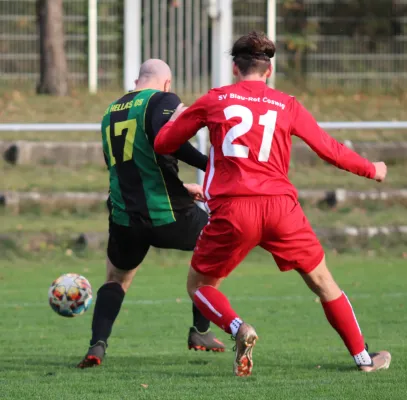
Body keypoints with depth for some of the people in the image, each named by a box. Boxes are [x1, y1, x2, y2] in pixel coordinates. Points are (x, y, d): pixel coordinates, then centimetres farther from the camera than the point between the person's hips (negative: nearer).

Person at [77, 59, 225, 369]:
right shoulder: (163, 100, -3)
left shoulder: (112, 112, 19)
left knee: (116, 279, 26)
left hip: (124, 218, 5)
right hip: (167, 215, -5)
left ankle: (97, 346, 3)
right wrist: (208, 164, -24)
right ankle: (201, 332, 20)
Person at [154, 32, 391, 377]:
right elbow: (330, 150, 16)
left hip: (232, 209, -1)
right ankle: (363, 357, 21)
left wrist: (177, 117, 38)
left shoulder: (214, 100, 10)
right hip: (281, 206, 1)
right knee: (322, 281, 18)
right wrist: (372, 170, 33)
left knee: (199, 284, 16)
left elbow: (163, 144, 16)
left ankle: (238, 329, -13)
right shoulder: (287, 105, 11)